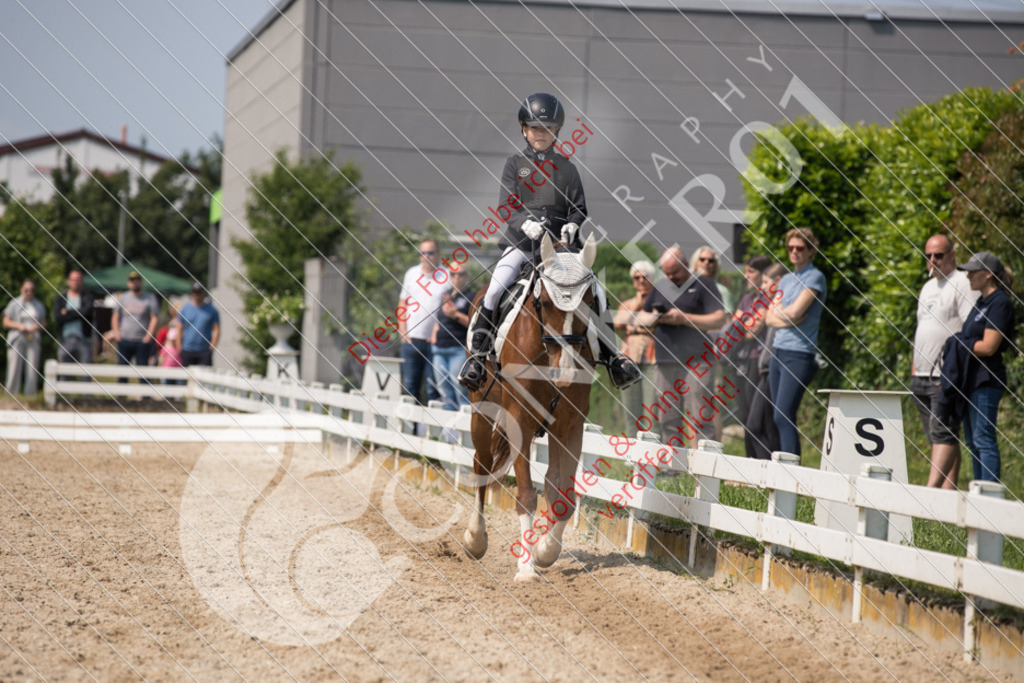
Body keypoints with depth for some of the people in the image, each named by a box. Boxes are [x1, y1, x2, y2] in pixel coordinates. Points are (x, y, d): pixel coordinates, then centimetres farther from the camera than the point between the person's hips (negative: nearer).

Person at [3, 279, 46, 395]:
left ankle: (31, 395, 0)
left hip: (33, 340, 2)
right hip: (17, 341, -2)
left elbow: (44, 323, 15)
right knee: (14, 369, -7)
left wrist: (37, 327, -7)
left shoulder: (39, 306, 14)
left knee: (32, 368, -3)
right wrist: (19, 326, -11)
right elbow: (6, 322, 6)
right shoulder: (14, 303, 6)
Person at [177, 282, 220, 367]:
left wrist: (211, 348, -7)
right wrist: (179, 350, 0)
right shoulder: (185, 309, 7)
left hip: (205, 351, -1)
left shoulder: (211, 310, 5)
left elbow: (217, 330, 2)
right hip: (187, 351, 1)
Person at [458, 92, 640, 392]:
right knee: (496, 287, -24)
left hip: (561, 244, 1)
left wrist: (572, 224, -15)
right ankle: (477, 353, -12)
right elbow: (506, 206, -2)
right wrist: (525, 223, -23)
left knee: (596, 293, -11)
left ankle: (612, 356, 5)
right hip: (521, 243, -1)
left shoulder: (566, 167, 11)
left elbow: (579, 208, 8)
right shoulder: (514, 164, 8)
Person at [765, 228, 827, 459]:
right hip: (777, 352, 8)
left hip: (799, 355, -8)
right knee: (779, 417, 7)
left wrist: (777, 311, 4)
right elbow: (769, 318, 12)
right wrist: (787, 318, -8)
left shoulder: (814, 277, -5)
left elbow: (795, 311, -16)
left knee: (784, 417, -15)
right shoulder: (786, 279, 18)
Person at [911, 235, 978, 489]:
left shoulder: (963, 284, -5)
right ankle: (948, 491, 8)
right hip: (922, 377, 8)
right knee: (942, 436, 7)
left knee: (942, 432, -14)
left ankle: (932, 489, -21)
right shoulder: (928, 287, 21)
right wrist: (914, 368, 21)